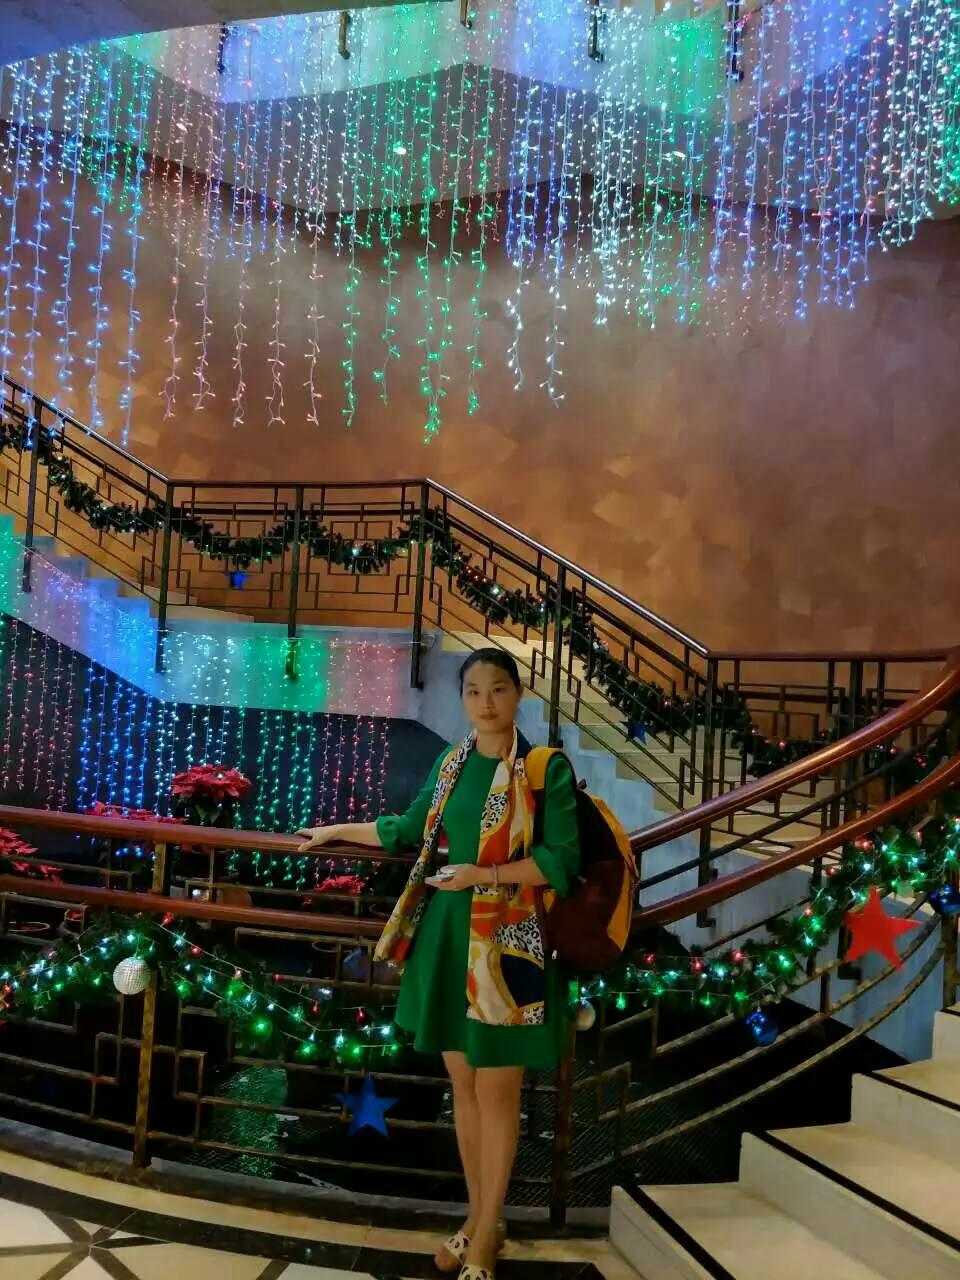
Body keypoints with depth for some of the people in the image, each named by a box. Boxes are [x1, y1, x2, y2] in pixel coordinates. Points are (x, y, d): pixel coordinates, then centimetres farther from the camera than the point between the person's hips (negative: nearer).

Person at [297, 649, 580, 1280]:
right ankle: (476, 1217, 31)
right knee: (463, 1083, 14)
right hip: (447, 934, 5)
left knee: (497, 1089, 4)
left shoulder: (548, 768, -9)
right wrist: (337, 832, 27)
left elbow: (563, 861, -13)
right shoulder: (452, 762, 7)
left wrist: (487, 874, -22)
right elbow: (410, 830, 20)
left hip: (508, 942, -5)